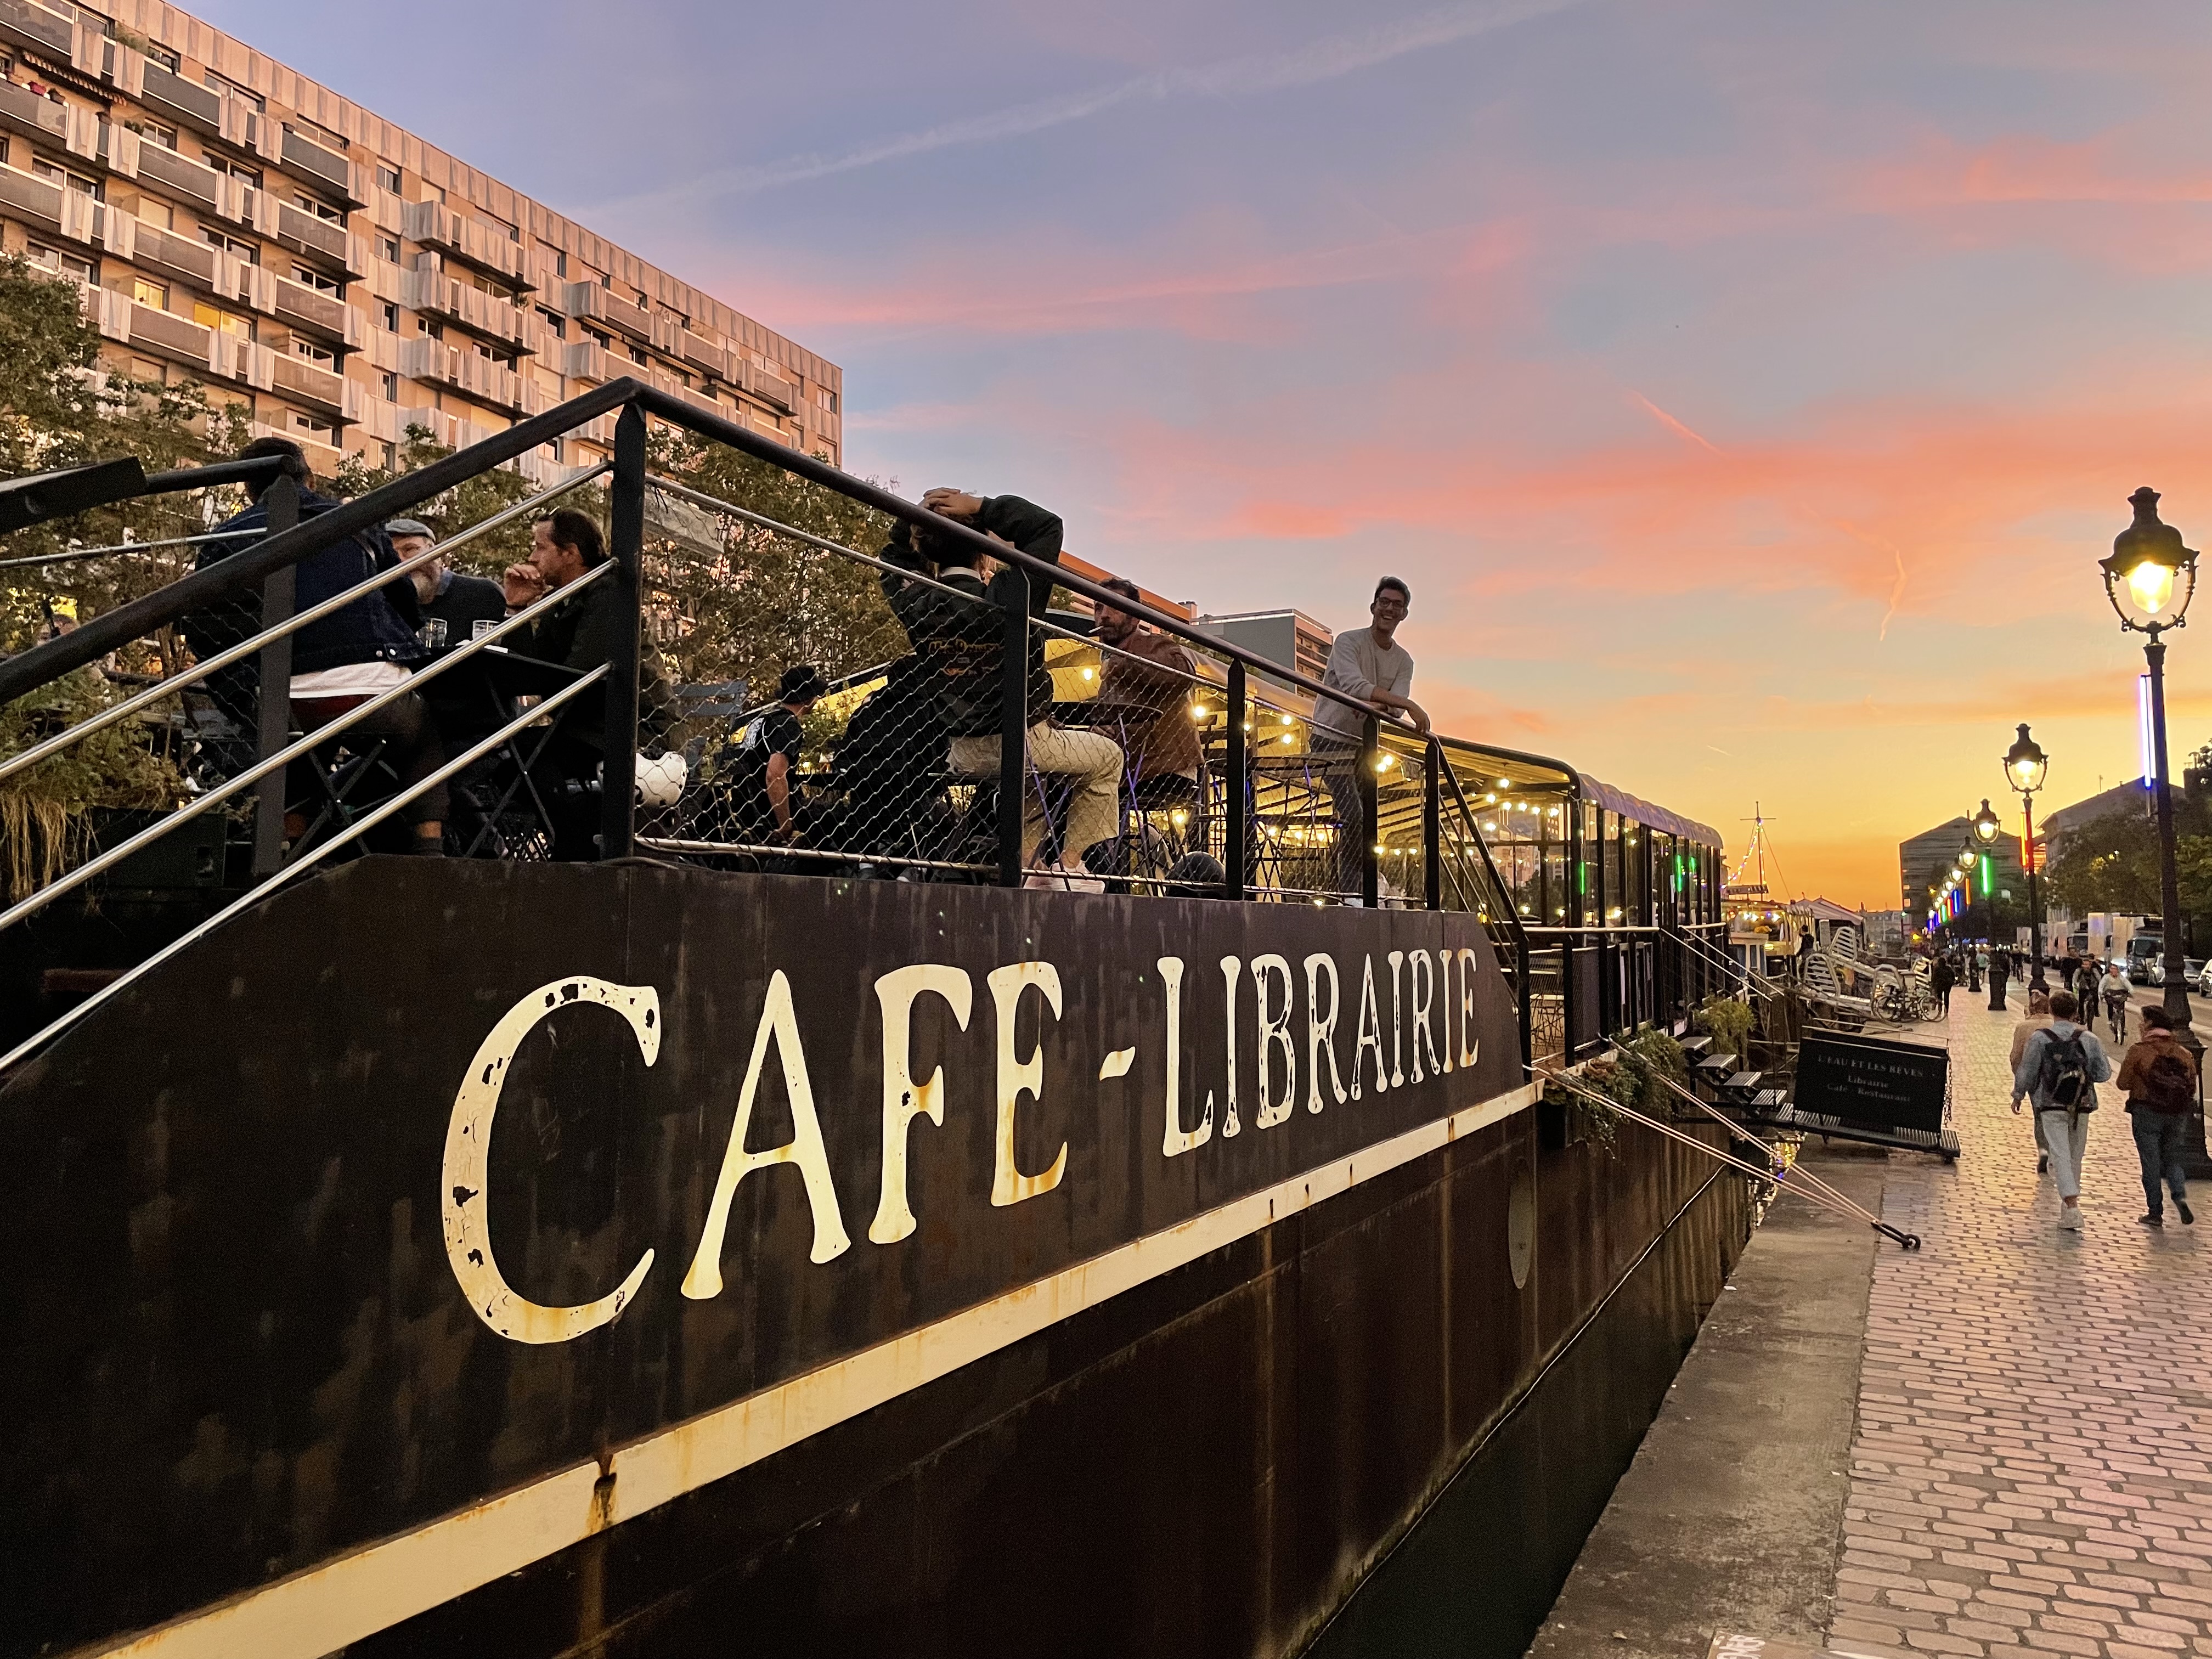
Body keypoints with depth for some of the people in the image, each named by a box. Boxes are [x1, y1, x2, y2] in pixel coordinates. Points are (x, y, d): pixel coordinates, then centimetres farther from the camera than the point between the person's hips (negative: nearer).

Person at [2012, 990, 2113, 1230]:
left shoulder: (2039, 1038, -6)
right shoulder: (2089, 1039, 1)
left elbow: (2026, 1071, -2)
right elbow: (2104, 1073, 3)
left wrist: (2018, 1095, 13)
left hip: (2052, 1107, -3)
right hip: (2082, 1108, 3)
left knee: (2060, 1155, -6)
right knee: (2075, 1157, 13)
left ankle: (2071, 1205, -23)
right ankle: (2068, 1214, 23)